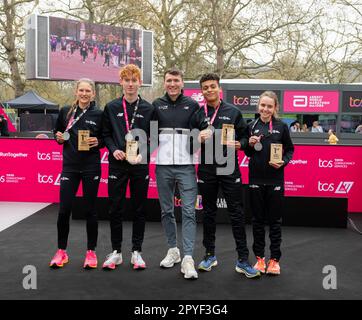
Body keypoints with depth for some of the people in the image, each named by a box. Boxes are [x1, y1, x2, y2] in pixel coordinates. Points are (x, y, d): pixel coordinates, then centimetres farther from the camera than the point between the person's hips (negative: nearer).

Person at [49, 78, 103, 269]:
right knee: (64, 210, 0)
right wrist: (59, 138, -4)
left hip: (91, 167, -1)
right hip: (70, 166, 2)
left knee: (90, 210, 5)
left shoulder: (99, 114, 0)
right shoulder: (66, 112, 5)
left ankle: (91, 252, 18)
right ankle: (61, 252, 17)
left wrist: (97, 142, -11)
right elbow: (57, 132, 17)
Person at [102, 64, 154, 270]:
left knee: (139, 210, 6)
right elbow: (106, 134, 9)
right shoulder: (111, 107, 7)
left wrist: (143, 154, -11)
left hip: (140, 165, 0)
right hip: (117, 165, 1)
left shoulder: (149, 109, 4)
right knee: (116, 210, 5)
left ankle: (137, 251, 18)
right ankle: (116, 251, 19)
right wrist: (114, 149, -9)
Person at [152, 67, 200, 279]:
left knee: (189, 211, -7)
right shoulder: (157, 105, 9)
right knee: (167, 210, 10)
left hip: (186, 166, -2)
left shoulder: (193, 105, 5)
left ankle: (188, 259, -6)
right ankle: (173, 250, 26)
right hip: (163, 166, 2)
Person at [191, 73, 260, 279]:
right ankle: (210, 255, 25)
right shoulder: (198, 114, 7)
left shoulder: (233, 111, 5)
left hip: (230, 169, -1)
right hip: (206, 170, 2)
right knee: (209, 213, 11)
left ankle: (243, 260, 7)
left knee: (237, 213, -1)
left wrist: (240, 144, -13)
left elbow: (245, 136, 8)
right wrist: (198, 139, -11)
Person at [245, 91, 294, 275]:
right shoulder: (251, 127, 4)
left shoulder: (281, 127, -1)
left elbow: (290, 149, 6)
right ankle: (259, 257, 22)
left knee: (275, 220, 6)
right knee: (258, 219, 9)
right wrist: (250, 145, -9)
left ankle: (274, 259, 18)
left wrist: (283, 162, -12)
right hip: (256, 179, 2)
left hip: (275, 179, -1)